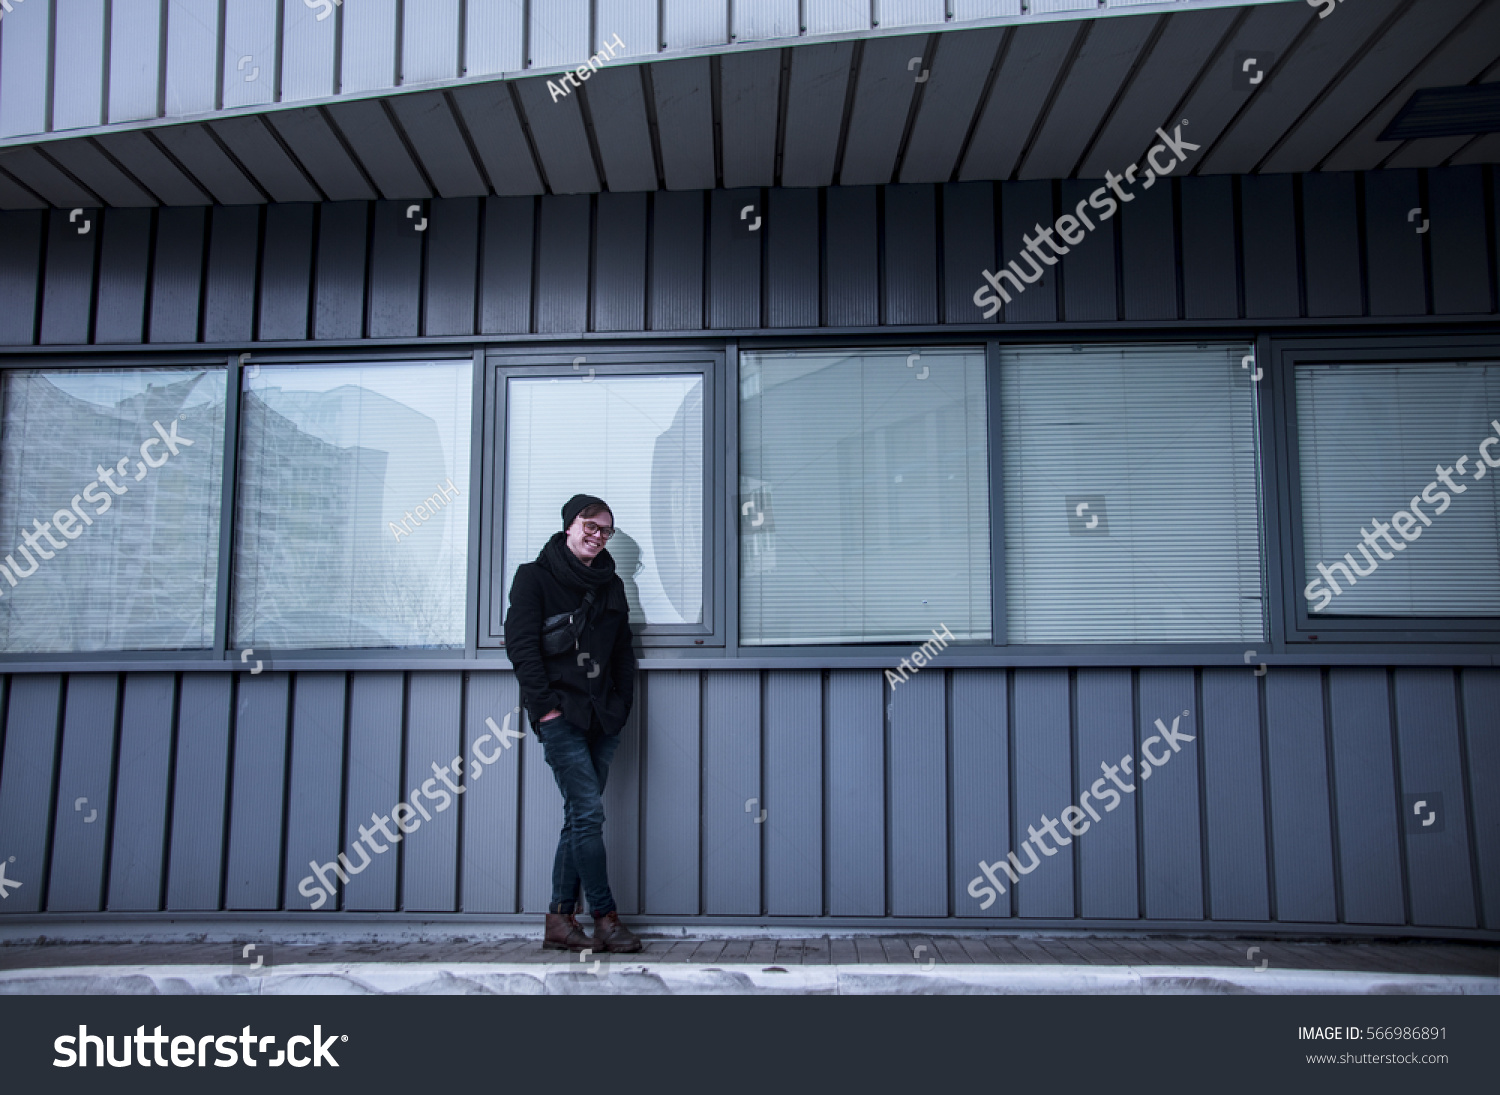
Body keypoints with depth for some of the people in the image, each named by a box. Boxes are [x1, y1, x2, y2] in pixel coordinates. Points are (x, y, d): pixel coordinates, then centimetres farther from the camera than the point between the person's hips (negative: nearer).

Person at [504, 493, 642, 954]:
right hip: (560, 715, -5)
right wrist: (545, 704, -12)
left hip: (602, 717, 6)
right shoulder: (535, 577, 2)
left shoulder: (610, 584, 17)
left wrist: (621, 705, 9)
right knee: (588, 813, -9)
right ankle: (605, 917, 0)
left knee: (579, 818, 5)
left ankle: (560, 920, 11)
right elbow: (521, 644, -6)